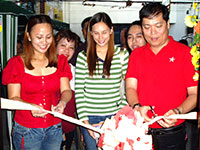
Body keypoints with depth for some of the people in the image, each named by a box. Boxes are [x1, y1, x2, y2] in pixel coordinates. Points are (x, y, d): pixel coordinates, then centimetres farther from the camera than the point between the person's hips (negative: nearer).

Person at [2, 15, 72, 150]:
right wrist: (31, 107, -26)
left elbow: (66, 90, 0)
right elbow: (13, 98, -7)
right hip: (26, 130, -2)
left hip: (54, 129, 3)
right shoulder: (17, 63, -4)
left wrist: (63, 102, -22)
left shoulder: (60, 61, 5)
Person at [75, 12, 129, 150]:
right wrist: (85, 121, -7)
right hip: (89, 118, 0)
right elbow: (79, 92, -1)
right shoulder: (83, 57, 1)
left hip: (115, 117, 0)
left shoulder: (122, 54, 2)